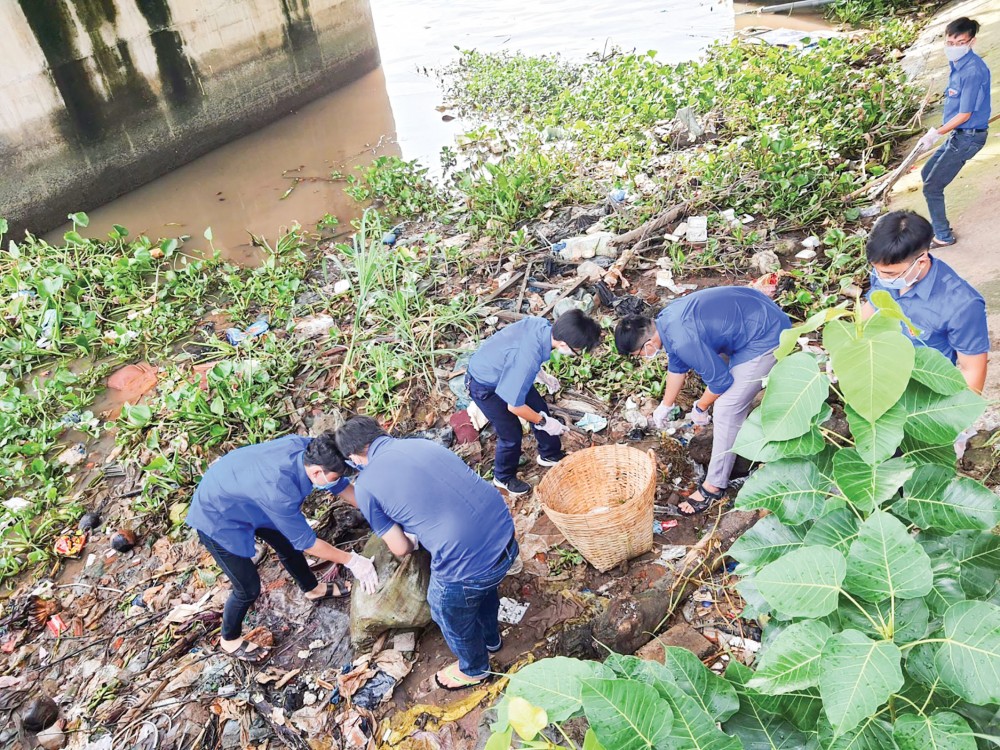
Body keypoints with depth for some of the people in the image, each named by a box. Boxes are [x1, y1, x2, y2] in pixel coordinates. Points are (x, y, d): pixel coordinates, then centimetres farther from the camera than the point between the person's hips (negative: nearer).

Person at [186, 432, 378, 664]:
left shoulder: (306, 447, -23)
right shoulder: (278, 491, -41)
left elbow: (342, 485, -5)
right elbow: (306, 541, -26)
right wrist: (351, 560, -18)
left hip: (241, 498, 8)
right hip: (217, 519, -8)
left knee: (287, 542, 20)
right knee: (249, 588, 2)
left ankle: (313, 589, 46)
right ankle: (229, 640, 31)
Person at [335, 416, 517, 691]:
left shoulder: (365, 486, -5)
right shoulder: (422, 443, 10)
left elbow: (400, 549, 4)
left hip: (466, 563, -6)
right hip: (505, 534, 6)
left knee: (452, 617, 28)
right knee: (485, 588, 38)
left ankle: (474, 670, 57)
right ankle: (490, 639, 67)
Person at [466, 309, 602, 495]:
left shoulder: (542, 324, -21)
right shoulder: (528, 360, -42)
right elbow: (514, 406, -29)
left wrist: (543, 376, 12)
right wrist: (544, 422, -14)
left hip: (504, 370, 8)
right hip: (485, 386, -8)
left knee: (540, 409, 15)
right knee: (512, 434, 3)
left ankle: (550, 454, 40)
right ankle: (504, 477, 31)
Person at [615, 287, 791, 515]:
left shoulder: (684, 340, -29)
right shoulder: (665, 320, 1)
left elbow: (719, 379, -18)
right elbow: (677, 365, 18)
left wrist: (700, 407, 1)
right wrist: (666, 406, 29)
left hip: (765, 338, -10)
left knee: (726, 408, -7)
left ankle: (714, 486, 4)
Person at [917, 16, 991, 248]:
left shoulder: (972, 71, -24)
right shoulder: (957, 63, 3)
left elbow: (964, 115, -21)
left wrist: (935, 134, -12)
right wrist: (936, 132, 12)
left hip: (968, 137, -10)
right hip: (959, 134, 10)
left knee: (932, 186, -3)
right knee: (927, 173, 22)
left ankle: (944, 236, 11)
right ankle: (939, 224, 35)